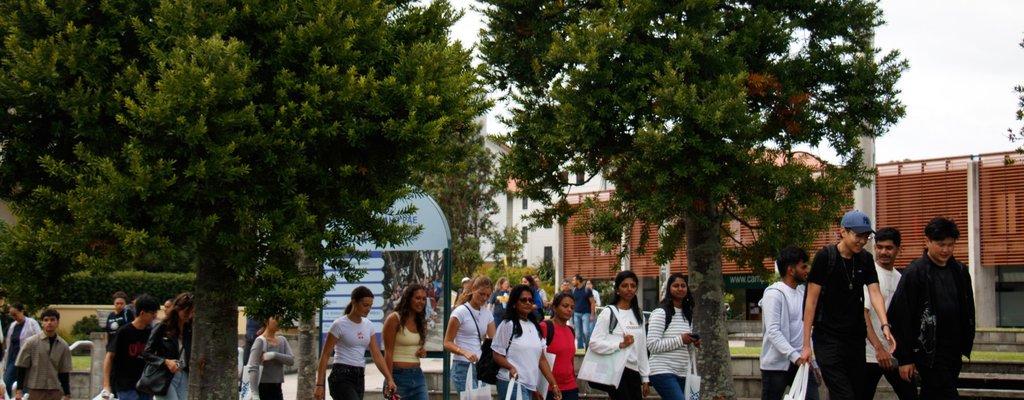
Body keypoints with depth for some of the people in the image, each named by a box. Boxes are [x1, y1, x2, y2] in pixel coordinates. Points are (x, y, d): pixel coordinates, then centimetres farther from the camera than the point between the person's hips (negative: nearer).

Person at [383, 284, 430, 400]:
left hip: (418, 376, 7)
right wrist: (390, 381, -18)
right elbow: (388, 353, -12)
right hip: (399, 375, -6)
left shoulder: (420, 322, 13)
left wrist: (422, 352, 3)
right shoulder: (394, 319, -8)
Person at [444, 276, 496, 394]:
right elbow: (448, 343, -7)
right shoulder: (460, 312, -6)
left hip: (481, 367, 6)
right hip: (463, 367, -6)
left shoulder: (487, 314, 11)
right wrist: (465, 352, -25)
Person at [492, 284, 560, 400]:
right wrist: (511, 367, -24)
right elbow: (497, 355, -5)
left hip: (530, 385, 7)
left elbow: (541, 358, 15)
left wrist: (553, 384, 8)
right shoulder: (507, 325, -4)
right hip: (512, 382, -7)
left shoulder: (535, 326, 15)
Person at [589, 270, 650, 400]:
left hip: (634, 372, 6)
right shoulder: (609, 312, -5)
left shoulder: (638, 315, 15)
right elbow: (594, 343, -14)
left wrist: (645, 378, 15)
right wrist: (620, 345, -23)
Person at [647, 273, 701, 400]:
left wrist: (693, 343, 6)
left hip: (682, 374, 8)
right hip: (663, 372, -8)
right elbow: (652, 345, -16)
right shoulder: (660, 312, -8)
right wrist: (680, 340, -17)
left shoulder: (688, 314, 16)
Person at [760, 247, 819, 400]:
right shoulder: (774, 294, -11)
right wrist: (795, 356, -26)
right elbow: (773, 332, -19)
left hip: (800, 361, 6)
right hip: (776, 364, -6)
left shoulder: (803, 290, 11)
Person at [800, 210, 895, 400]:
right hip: (828, 339, -5)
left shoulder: (865, 260, 6)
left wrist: (885, 325, -22)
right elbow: (811, 300, -8)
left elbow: (875, 293, -3)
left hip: (856, 338, 5)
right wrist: (806, 344, -10)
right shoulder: (825, 257, -9)